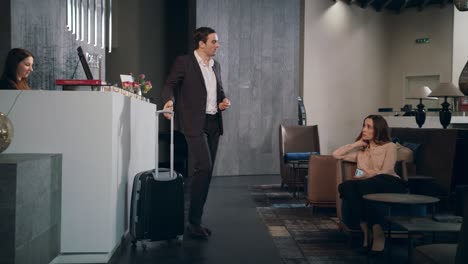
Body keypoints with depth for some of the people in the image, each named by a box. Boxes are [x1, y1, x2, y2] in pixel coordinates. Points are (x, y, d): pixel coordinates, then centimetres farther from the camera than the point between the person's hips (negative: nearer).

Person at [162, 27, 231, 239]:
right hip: (195, 123, -7)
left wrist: (223, 101, 5)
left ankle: (196, 220, 17)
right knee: (204, 167, -17)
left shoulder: (215, 66, 17)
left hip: (213, 123, 7)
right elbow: (170, 85, -5)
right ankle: (193, 221, -7)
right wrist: (169, 100, -26)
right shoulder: (184, 62, -3)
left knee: (207, 172, 7)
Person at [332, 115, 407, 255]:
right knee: (345, 186, -31)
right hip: (366, 187, 4)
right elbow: (336, 154, 23)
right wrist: (357, 143, 22)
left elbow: (385, 172, 1)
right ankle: (365, 229, -36)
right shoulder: (361, 151, 31)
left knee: (363, 186, -38)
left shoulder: (389, 147, 17)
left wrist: (364, 176, -11)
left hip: (389, 184, -4)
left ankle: (377, 233, -36)